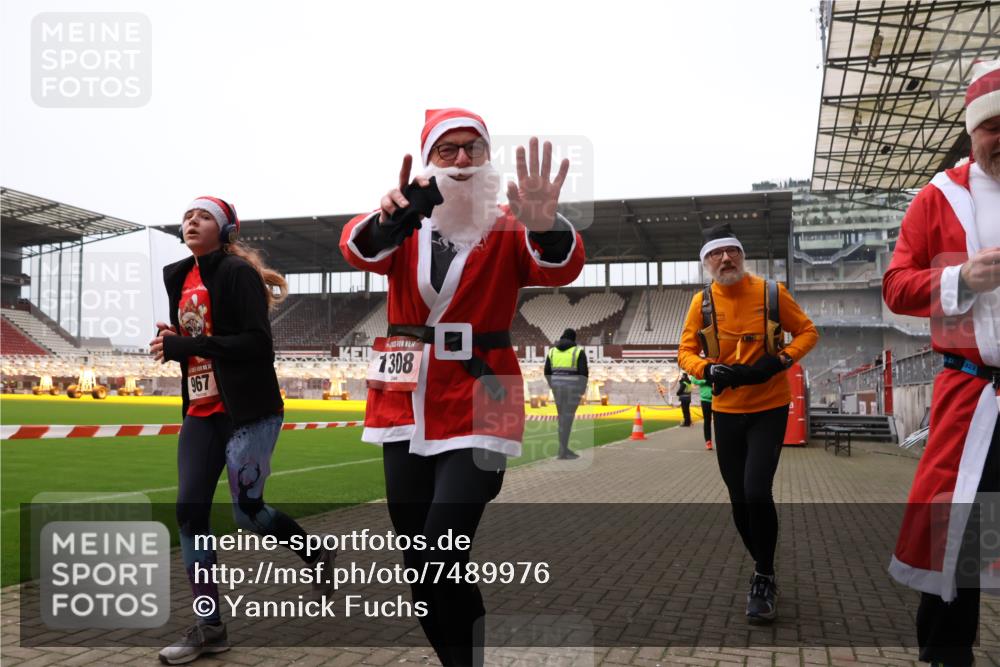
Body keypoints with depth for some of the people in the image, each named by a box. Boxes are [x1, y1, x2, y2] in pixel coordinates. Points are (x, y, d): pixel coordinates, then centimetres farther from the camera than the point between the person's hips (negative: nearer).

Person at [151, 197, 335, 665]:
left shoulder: (238, 272, -11)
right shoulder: (178, 277, 13)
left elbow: (257, 343, -20)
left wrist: (183, 346, -22)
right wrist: (170, 340, 0)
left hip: (248, 411, -7)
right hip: (200, 412, 7)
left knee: (247, 512, -2)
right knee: (189, 512, 1)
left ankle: (320, 557, 28)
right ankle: (209, 627, 12)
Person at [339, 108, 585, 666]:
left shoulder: (508, 229, 0)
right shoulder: (404, 226, 5)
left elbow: (560, 268, -20)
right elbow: (360, 249, -17)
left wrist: (545, 227, -43)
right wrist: (387, 221, -40)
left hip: (477, 409, -3)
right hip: (406, 407, 4)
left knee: (438, 564, -14)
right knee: (421, 568, 12)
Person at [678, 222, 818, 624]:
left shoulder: (771, 292, -8)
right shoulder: (702, 302, -2)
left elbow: (807, 332, 1)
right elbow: (685, 352, 2)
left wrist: (778, 362, -16)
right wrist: (709, 371, -19)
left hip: (769, 408, -3)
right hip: (726, 410, 3)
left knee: (757, 492, -15)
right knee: (739, 499, 9)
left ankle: (764, 579, 5)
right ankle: (763, 571, 32)